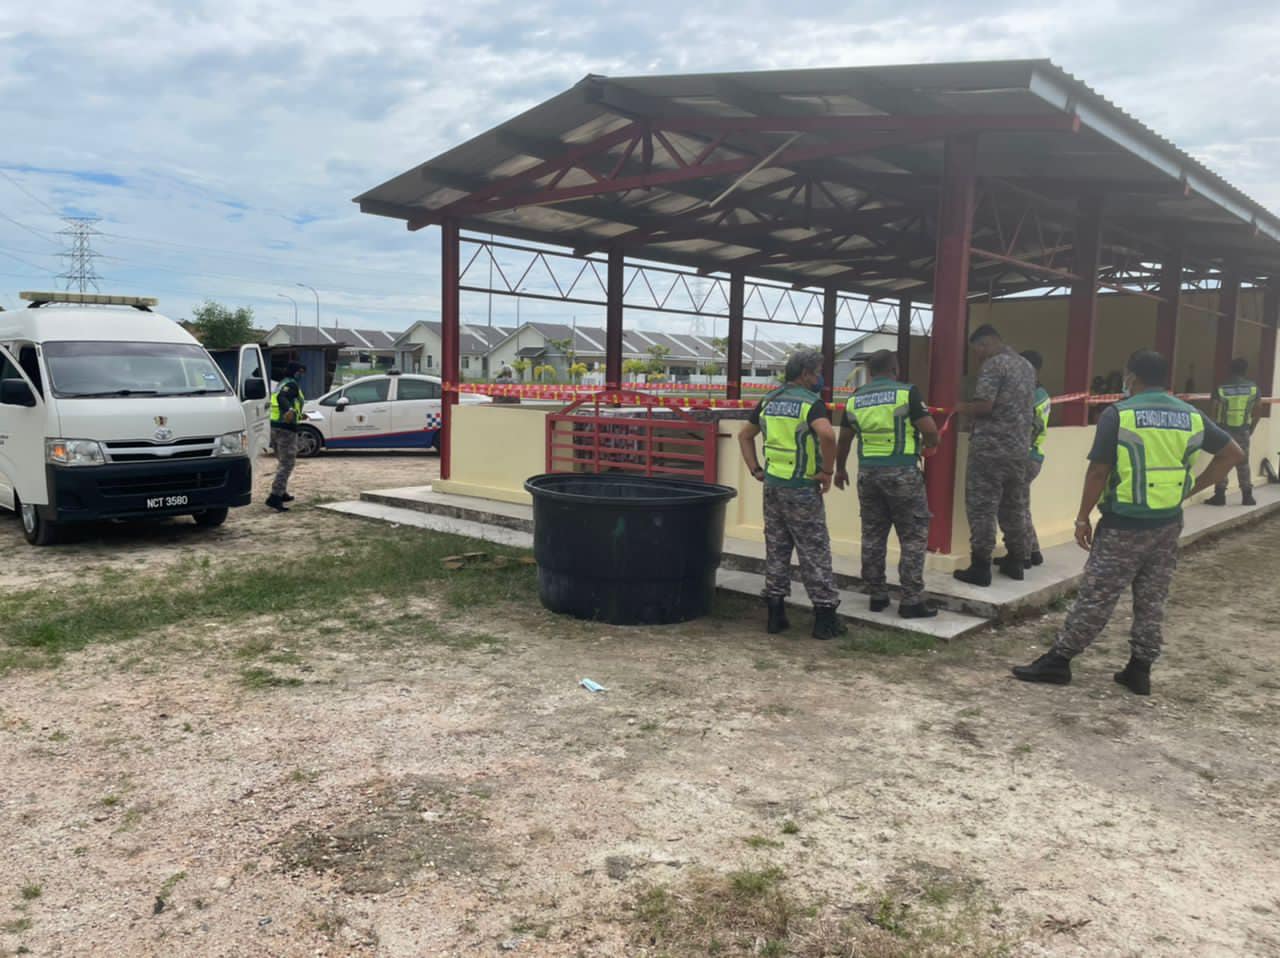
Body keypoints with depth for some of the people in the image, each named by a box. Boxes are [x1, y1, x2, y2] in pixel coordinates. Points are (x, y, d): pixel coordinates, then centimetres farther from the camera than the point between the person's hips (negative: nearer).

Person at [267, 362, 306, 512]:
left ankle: (282, 494, 31)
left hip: (275, 427, 10)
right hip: (287, 429, -10)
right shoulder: (291, 384, -8)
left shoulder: (281, 384, 22)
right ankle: (275, 497, -18)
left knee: (282, 462, 23)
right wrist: (290, 410, -47)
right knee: (287, 464, -10)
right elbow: (282, 397, -28)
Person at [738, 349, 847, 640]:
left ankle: (775, 614, 17)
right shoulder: (811, 403, -12)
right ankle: (825, 617, 8)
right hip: (802, 488, -6)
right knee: (814, 552, 2)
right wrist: (827, 471, -18)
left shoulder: (769, 400, 10)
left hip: (772, 485, 6)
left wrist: (755, 470, 14)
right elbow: (827, 434, -30)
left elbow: (744, 436, 16)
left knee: (776, 549, 13)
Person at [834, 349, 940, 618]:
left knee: (872, 536, 12)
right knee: (913, 536, 3)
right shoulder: (906, 392, -6)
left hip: (867, 473, 5)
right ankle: (911, 600, 2)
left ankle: (877, 596, 18)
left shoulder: (855, 399, 8)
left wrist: (840, 468, 29)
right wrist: (929, 444, 12)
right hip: (902, 473, -5)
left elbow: (844, 439, 15)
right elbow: (930, 430, -11)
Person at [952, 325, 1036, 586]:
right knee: (1014, 506, 14)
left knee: (982, 507, -3)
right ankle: (1015, 561, 22)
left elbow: (985, 405, -20)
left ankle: (980, 567, -2)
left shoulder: (994, 364, -11)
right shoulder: (1027, 365, 16)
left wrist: (962, 408, -2)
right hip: (1019, 447, 8)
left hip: (990, 448, -8)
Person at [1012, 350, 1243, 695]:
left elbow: (1098, 472, -12)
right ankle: (1139, 670, 20)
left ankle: (1058, 660, 8)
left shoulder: (1118, 414, -10)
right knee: (1152, 602, 13)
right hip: (1168, 524, 5)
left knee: (1096, 598, 1)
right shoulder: (1192, 416, 6)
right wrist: (1191, 489, 12)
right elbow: (1233, 453, 13)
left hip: (1123, 524, -5)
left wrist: (1083, 517, -3)